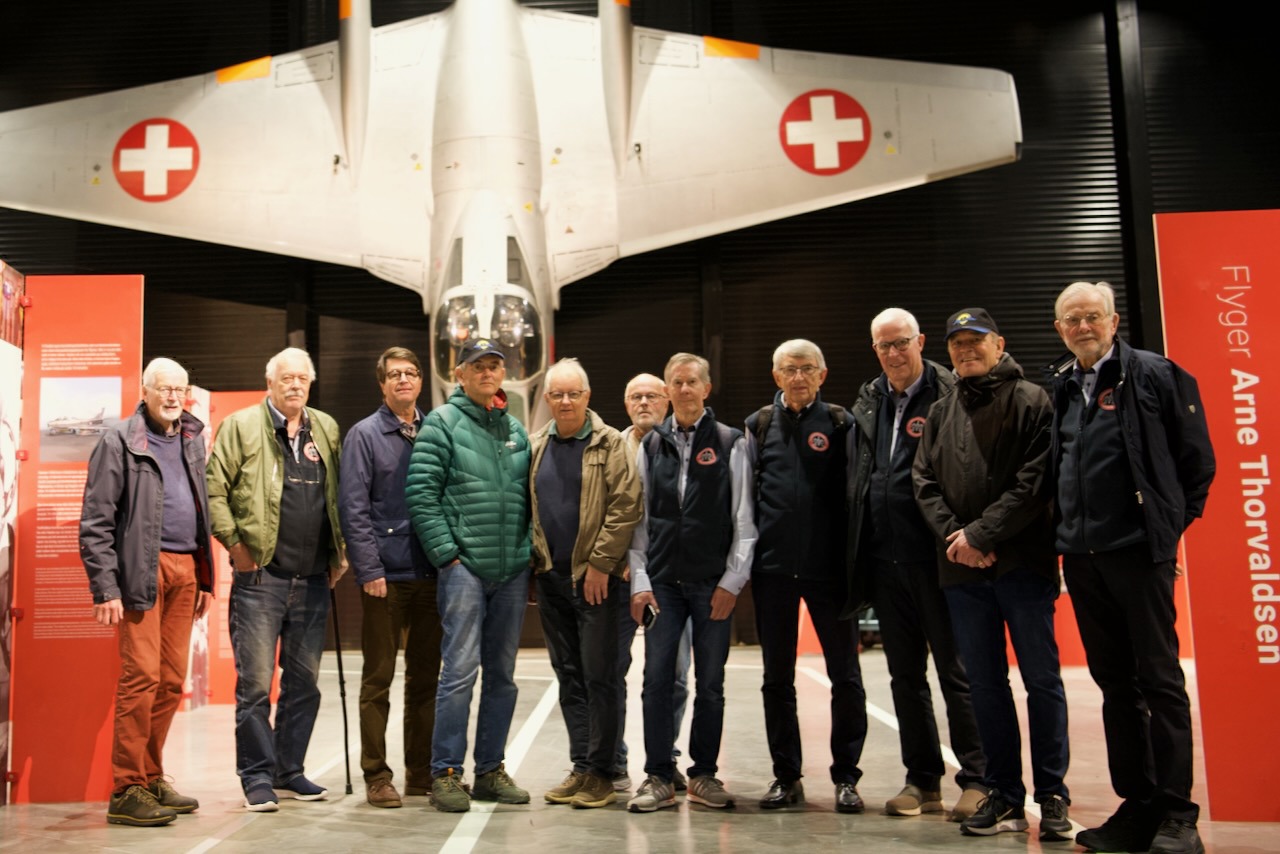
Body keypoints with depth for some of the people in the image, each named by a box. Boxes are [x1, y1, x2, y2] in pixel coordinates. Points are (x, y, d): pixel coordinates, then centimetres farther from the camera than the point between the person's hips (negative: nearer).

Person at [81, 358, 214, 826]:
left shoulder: (192, 440, 16)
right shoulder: (119, 441, -3)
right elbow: (95, 522, -6)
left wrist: (205, 577, 16)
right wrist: (105, 588, -12)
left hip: (185, 569, 6)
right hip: (142, 570, -6)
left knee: (172, 681, 9)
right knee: (141, 676, -8)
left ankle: (151, 779, 20)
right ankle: (126, 791, 1)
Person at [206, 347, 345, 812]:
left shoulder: (327, 429, 12)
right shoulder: (241, 426, -1)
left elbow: (342, 494, 17)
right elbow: (214, 488, -4)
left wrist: (340, 552, 10)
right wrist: (234, 543, -9)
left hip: (314, 578, 5)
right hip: (260, 576, -4)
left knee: (304, 681, 11)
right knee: (256, 681, -1)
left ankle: (289, 772, 23)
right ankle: (257, 776, 11)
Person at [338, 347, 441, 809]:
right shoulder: (365, 435, 0)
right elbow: (353, 507, -7)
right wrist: (369, 570, -13)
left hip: (431, 574, 4)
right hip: (387, 575, -4)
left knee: (426, 677, 11)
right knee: (378, 678, 3)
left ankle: (422, 771, 21)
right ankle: (376, 776, 13)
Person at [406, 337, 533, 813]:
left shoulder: (516, 430, 15)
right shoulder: (442, 423, -2)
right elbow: (420, 494, -8)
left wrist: (530, 558, 9)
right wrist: (446, 554, -13)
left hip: (513, 570, 6)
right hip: (464, 565, -5)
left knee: (502, 674, 10)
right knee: (460, 670, -8)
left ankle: (490, 770, 20)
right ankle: (446, 773, 4)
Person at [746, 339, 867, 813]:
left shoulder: (839, 424, 3)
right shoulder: (759, 425, 8)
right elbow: (746, 492, 8)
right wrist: (746, 557, 4)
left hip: (829, 566, -2)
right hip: (773, 568, 2)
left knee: (845, 675, 5)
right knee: (777, 678, 9)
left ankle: (846, 776, 18)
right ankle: (786, 775, 21)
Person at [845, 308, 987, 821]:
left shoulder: (948, 395, -5)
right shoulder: (868, 403, 13)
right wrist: (857, 554, 10)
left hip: (935, 557, -6)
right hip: (884, 559, 6)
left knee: (956, 672, 2)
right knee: (905, 676, 12)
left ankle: (976, 781, 13)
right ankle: (923, 782, 23)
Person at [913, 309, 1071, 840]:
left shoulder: (1030, 401, 1)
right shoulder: (940, 413, 16)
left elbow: (1035, 481, -9)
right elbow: (924, 482, 9)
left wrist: (981, 533, -14)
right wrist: (954, 536, -7)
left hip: (1022, 562, -4)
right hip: (961, 570, 5)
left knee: (1041, 679, 2)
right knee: (985, 684, 8)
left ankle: (1052, 797, 13)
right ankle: (1005, 796, 17)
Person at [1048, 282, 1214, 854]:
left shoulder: (1154, 374, -2)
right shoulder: (1059, 389, 13)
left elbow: (1197, 457, -1)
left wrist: (1172, 522, -1)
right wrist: (1064, 534, 11)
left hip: (1139, 550, -5)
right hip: (1081, 556, 6)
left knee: (1160, 679, -1)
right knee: (1115, 684, 11)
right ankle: (1136, 806, 20)